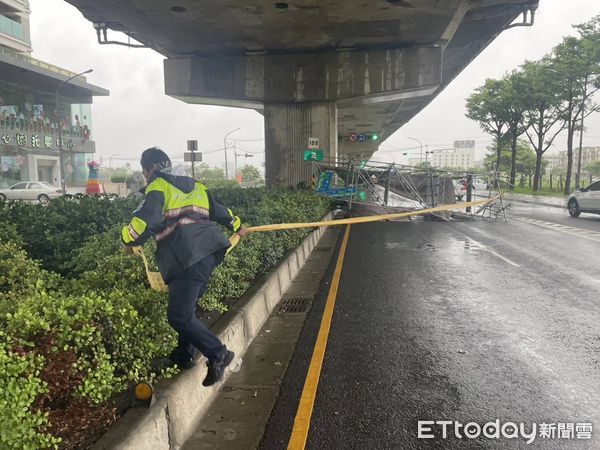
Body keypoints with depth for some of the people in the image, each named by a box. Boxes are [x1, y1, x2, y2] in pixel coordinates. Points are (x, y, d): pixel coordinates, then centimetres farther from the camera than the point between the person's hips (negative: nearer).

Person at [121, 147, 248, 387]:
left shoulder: (157, 187, 4)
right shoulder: (194, 186, 27)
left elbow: (146, 219, -12)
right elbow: (218, 209, 35)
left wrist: (129, 241, 5)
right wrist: (236, 226, 50)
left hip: (188, 257, -9)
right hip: (210, 250, 9)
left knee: (179, 315, -7)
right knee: (186, 307, 21)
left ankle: (218, 354, -9)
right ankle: (184, 355, 28)